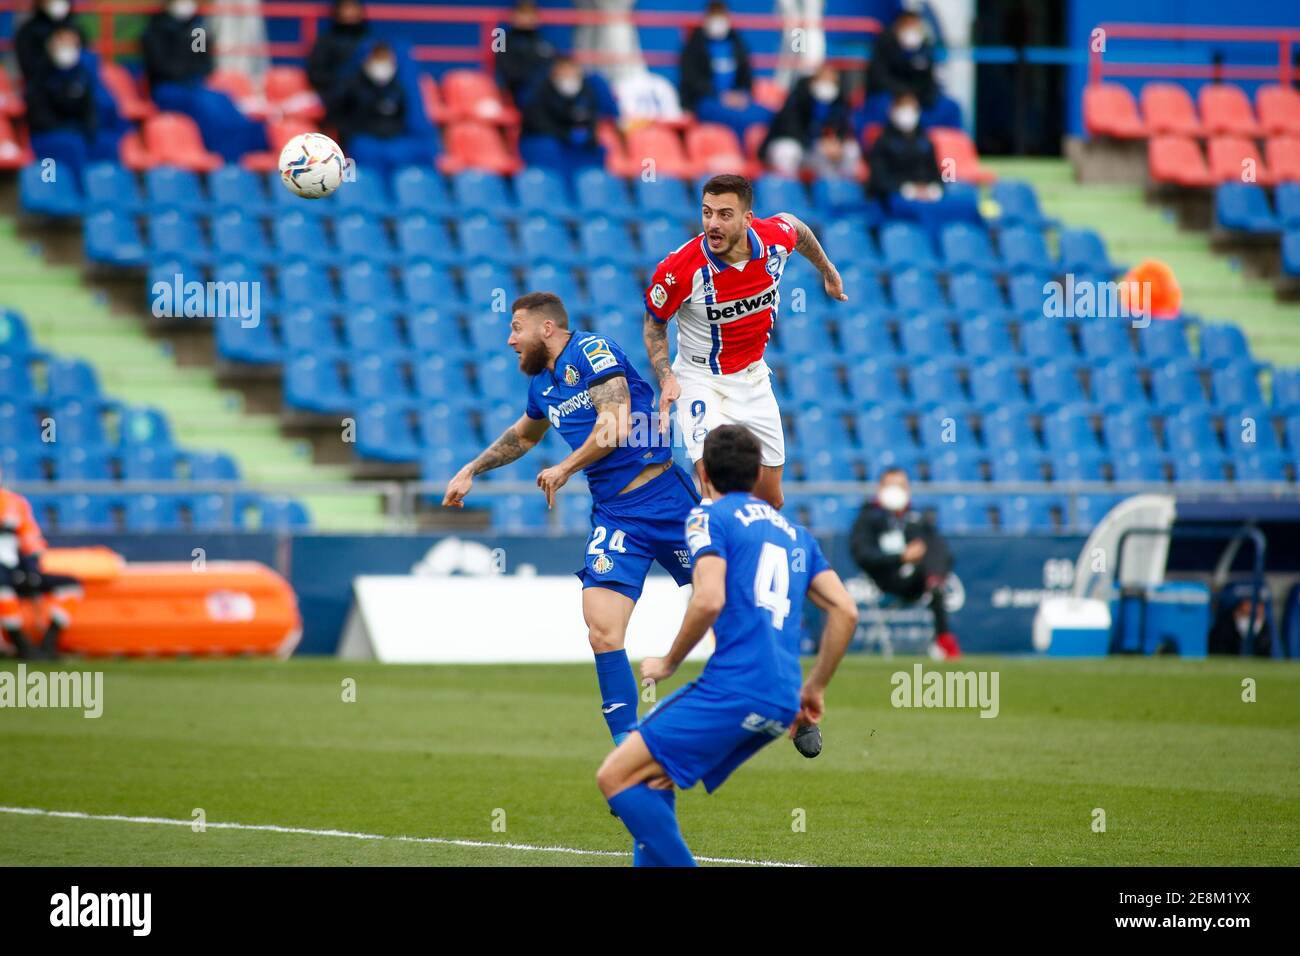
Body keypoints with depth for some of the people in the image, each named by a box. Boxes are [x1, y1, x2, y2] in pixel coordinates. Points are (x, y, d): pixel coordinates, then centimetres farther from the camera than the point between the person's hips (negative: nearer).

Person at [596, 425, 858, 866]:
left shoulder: (709, 517, 3)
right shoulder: (794, 532, 23)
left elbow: (709, 600, -13)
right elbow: (845, 611, 17)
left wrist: (669, 663, 1)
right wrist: (814, 689, 25)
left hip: (733, 688, -8)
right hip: (782, 704, 8)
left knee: (616, 777, -7)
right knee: (653, 780, 20)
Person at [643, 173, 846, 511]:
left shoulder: (776, 236, -18)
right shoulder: (679, 269, -26)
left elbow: (797, 228, 10)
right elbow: (654, 322, -6)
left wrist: (828, 271, 26)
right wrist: (666, 378, -18)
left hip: (753, 377, 4)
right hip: (701, 379, -4)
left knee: (771, 500, 11)